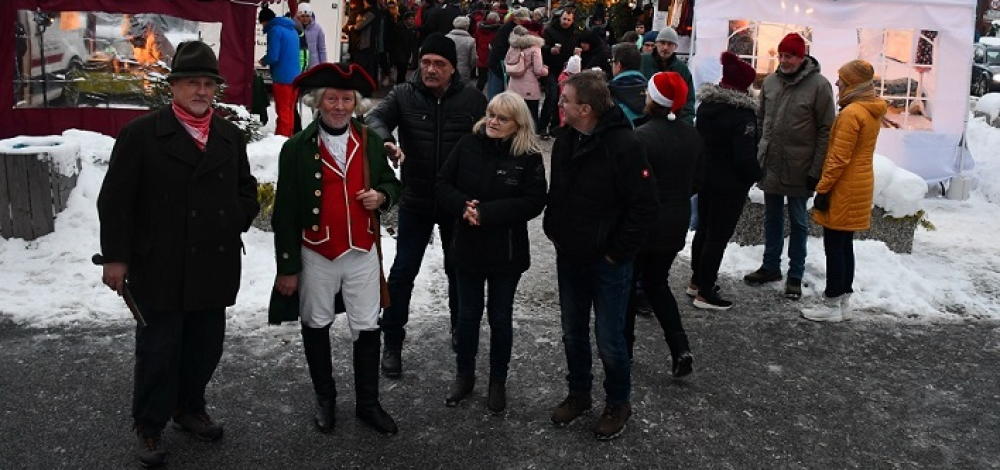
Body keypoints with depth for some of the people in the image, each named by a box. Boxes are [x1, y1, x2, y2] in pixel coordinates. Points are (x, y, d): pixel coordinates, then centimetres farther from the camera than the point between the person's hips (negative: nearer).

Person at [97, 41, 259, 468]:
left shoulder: (231, 137, 9)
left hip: (215, 268, 5)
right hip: (159, 269, -4)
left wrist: (236, 221, -1)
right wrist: (116, 256, -8)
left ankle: (189, 408, 37)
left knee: (205, 347, 15)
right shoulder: (141, 134, -5)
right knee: (157, 350, 6)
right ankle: (149, 427, 24)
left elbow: (247, 191, 18)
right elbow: (115, 200, -5)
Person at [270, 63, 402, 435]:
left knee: (368, 328, 7)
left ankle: (368, 403, 23)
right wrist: (287, 267, -8)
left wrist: (382, 195, -10)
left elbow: (390, 181, 16)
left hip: (363, 253, 2)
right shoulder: (297, 148, -8)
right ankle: (325, 398, 33)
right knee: (317, 327, 14)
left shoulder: (370, 141, 2)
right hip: (316, 255, -2)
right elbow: (285, 212, -7)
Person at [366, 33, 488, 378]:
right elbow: (375, 119, -20)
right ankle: (392, 343, 17)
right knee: (402, 272, 3)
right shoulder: (403, 95, -6)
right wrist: (387, 141, -43)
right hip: (415, 202, -1)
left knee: (459, 270, 17)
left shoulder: (473, 99, -6)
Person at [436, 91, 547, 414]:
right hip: (468, 246, 2)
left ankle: (498, 381, 29)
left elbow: (533, 202, -18)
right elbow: (443, 184, -1)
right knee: (467, 314, 15)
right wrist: (463, 206, -21)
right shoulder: (467, 145, -3)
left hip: (506, 252, -2)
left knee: (500, 317, 12)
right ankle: (464, 376, 33)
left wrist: (486, 212, -24)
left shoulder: (529, 157, -10)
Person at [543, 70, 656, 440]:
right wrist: (553, 231, 9)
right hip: (569, 257, 6)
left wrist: (618, 253, -16)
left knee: (609, 338, 5)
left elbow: (644, 206, -19)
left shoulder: (623, 145, -21)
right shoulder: (566, 138, 0)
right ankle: (578, 393, 38)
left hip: (607, 261, -6)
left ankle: (618, 403, 27)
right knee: (573, 332, 18)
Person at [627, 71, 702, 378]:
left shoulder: (643, 136, -21)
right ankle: (680, 349, 7)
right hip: (675, 224, 6)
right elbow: (695, 181, 9)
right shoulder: (692, 136, 0)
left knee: (628, 283, 13)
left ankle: (623, 347, 24)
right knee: (657, 283, 20)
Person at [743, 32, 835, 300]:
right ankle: (770, 267, 30)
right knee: (772, 219, 16)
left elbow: (825, 131, -10)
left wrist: (816, 170, -13)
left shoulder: (818, 85, -10)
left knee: (798, 222, 8)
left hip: (799, 169, -5)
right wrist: (757, 154, 9)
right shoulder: (770, 82, 4)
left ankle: (795, 276, 17)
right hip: (769, 165, 5)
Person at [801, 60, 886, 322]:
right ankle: (843, 301, 21)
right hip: (860, 186, 9)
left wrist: (823, 188, -15)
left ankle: (832, 305, 3)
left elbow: (839, 158, -20)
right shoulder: (873, 111, 11)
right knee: (845, 246, 14)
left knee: (834, 247, -3)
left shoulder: (851, 113, -18)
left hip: (844, 190, -9)